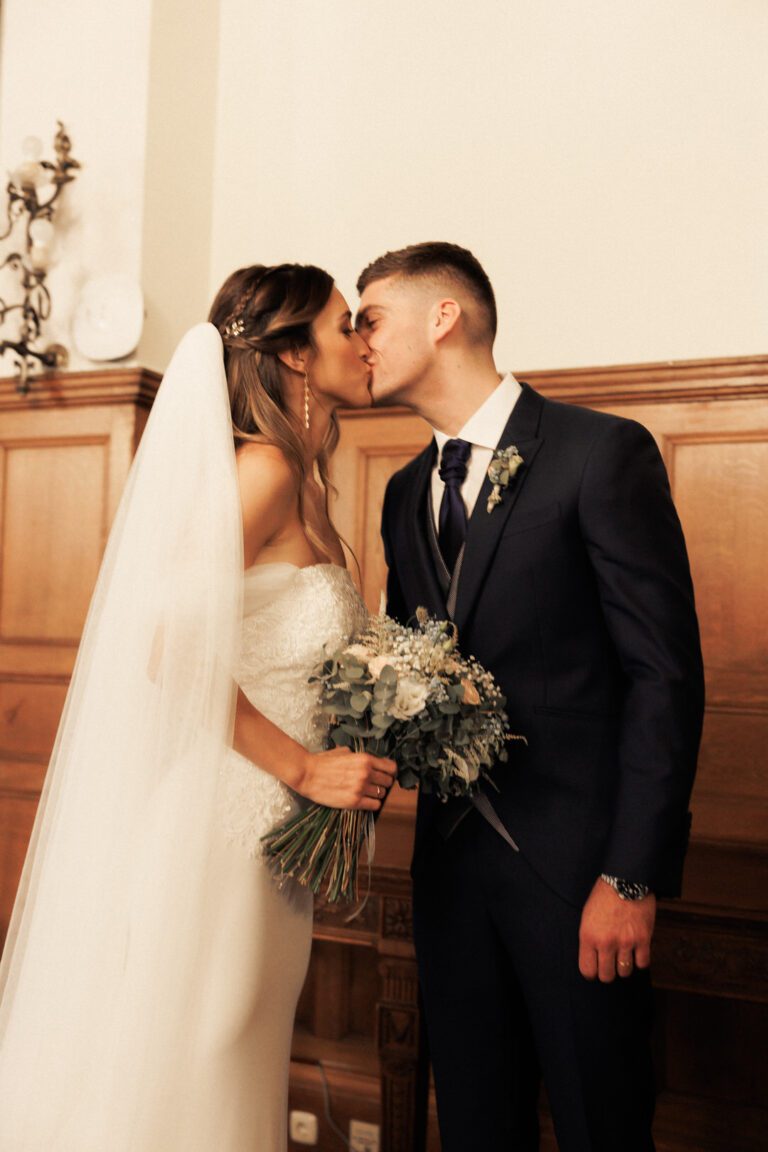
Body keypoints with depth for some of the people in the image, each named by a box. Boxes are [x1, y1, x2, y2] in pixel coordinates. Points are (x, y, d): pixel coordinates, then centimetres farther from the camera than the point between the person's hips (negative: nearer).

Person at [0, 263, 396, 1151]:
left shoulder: (298, 485, 12)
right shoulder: (262, 465, -13)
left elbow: (283, 666, 10)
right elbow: (171, 643, -22)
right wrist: (304, 766, -18)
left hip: (268, 836, 9)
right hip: (225, 822, -9)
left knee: (234, 1070, 19)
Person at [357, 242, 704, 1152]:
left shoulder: (602, 452, -9)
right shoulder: (406, 492, 13)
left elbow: (665, 673, -12)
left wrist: (634, 874, -15)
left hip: (573, 862, -6)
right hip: (449, 859, 6)